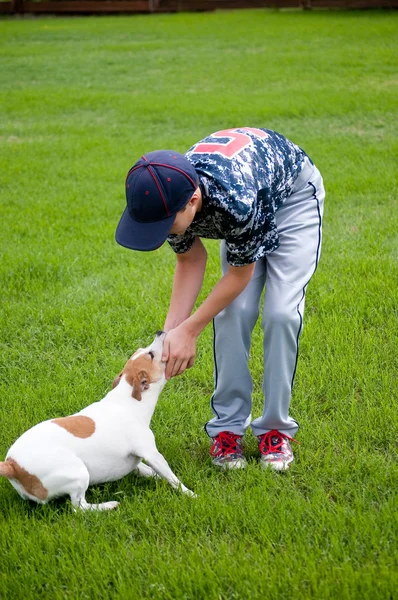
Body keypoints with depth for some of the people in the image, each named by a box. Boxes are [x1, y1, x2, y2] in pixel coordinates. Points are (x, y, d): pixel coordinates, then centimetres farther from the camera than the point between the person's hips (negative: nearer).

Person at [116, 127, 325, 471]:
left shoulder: (237, 201, -45)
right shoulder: (168, 198, -28)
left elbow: (241, 274, -27)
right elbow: (191, 262, -12)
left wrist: (189, 330, -23)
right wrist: (171, 332, -21)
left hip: (294, 195, -5)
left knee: (281, 313, -16)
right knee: (234, 311, -9)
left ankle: (275, 428, -2)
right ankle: (228, 426, 2)